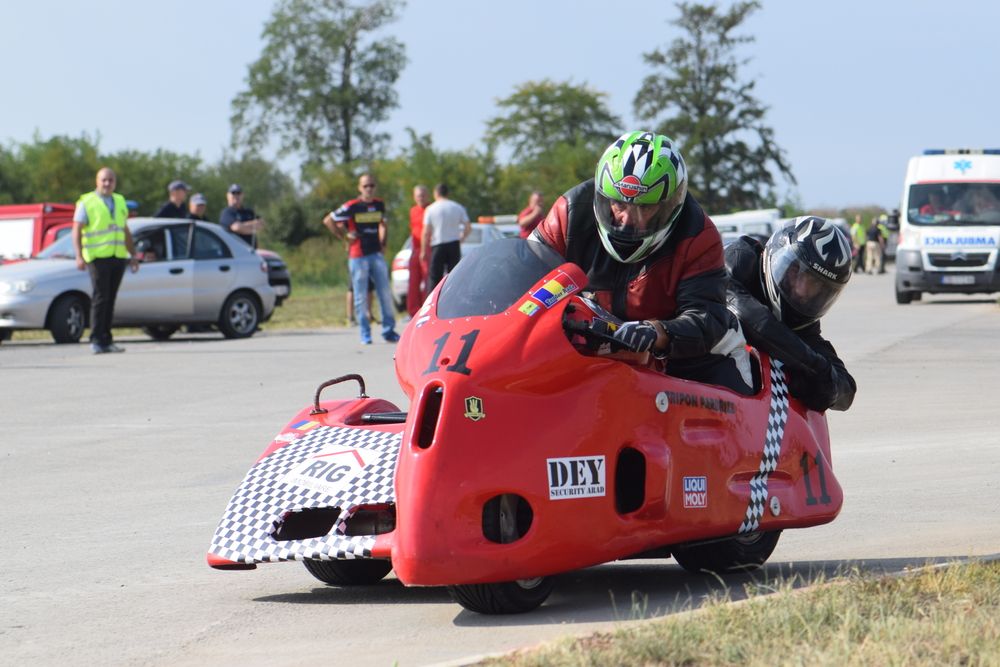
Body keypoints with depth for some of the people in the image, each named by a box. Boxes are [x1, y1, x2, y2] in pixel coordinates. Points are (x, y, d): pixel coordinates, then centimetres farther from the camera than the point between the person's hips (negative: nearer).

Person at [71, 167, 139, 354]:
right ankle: (96, 341, -7)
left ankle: (106, 340, 9)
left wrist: (133, 255, 20)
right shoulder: (86, 202, 0)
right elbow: (76, 231, -6)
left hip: (118, 257, 5)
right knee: (100, 298, -10)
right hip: (98, 257, -5)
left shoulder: (120, 202, 18)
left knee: (110, 300, 6)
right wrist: (79, 256, -17)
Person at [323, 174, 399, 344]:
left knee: (385, 294, 3)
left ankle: (389, 331, 11)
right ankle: (365, 335, 7)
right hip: (358, 256, -4)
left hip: (376, 254, 4)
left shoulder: (380, 205, 8)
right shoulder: (352, 206, -7)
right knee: (360, 296, 0)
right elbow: (328, 220, -3)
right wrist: (344, 235, -6)